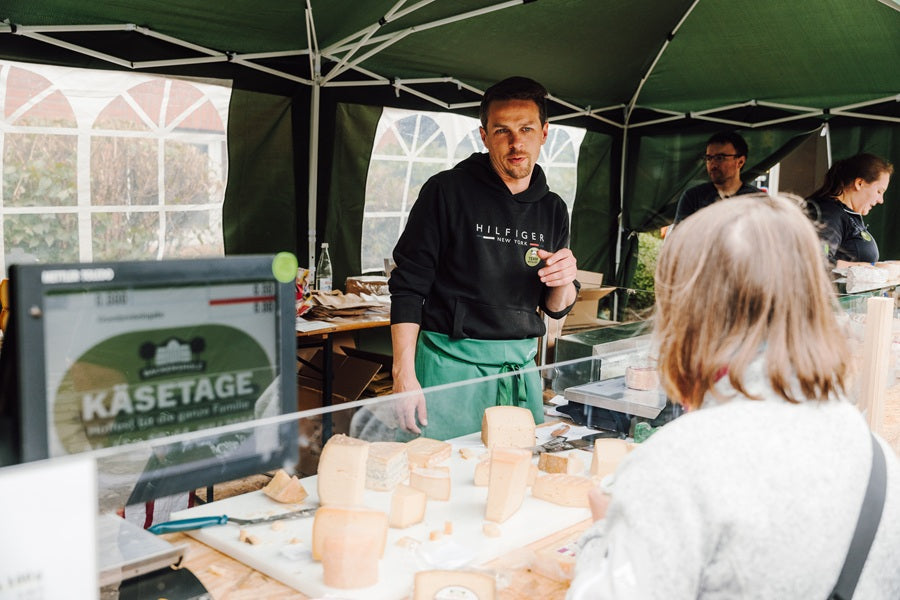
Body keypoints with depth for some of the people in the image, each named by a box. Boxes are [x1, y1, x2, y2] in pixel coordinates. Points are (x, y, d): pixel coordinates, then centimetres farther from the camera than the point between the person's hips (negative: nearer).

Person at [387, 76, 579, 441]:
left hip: (521, 367, 5)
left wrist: (565, 281, -8)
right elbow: (408, 287, -8)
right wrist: (404, 376, -16)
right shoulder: (447, 191, -5)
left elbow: (556, 308, 15)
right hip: (451, 362, -4)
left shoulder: (553, 209, 9)